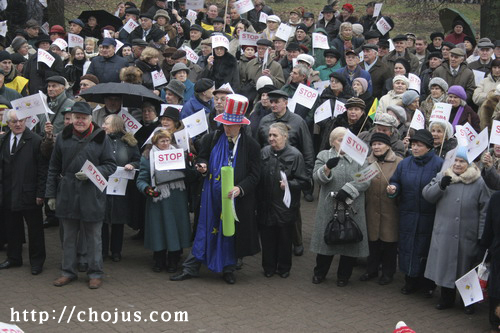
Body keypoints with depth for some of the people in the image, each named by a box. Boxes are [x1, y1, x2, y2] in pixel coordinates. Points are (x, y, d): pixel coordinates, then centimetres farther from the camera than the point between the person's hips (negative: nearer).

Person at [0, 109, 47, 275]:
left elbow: (42, 169, -9)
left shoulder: (35, 140, -9)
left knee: (35, 230, 5)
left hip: (29, 193, -5)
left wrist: (40, 193, -13)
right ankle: (14, 258, 29)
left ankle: (37, 261, 18)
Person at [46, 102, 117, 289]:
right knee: (69, 235, 12)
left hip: (91, 194, -3)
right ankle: (68, 271, 24)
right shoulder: (63, 138, 7)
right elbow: (54, 168, 10)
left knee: (93, 236, 6)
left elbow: (111, 165, -1)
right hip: (67, 194, 3)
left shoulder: (100, 138, -1)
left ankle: (95, 273, 17)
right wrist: (51, 194, 8)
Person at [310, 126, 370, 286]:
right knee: (326, 240, 7)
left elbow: (365, 180, -4)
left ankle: (343, 276, 23)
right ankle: (320, 273, 26)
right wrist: (327, 167, -27)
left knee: (350, 242, 6)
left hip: (352, 209, 1)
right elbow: (317, 177, -6)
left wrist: (347, 189, -17)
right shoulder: (324, 156, 8)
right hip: (329, 209, 0)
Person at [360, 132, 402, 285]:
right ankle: (372, 269, 28)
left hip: (390, 210, -3)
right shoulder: (367, 162, 8)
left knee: (389, 241, 6)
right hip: (371, 209, 3)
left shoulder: (398, 162, -4)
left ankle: (388, 272, 21)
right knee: (372, 240, 12)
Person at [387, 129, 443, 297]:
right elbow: (396, 183, 12)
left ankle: (428, 284, 21)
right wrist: (393, 189, -9)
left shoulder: (438, 164, -8)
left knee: (426, 249, 5)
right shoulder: (405, 163, 7)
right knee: (408, 247, 10)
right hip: (408, 216, 4)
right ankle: (411, 281, 25)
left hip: (429, 217, -4)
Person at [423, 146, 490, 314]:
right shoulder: (442, 176, 6)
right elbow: (426, 194, 2)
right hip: (444, 234, 3)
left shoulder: (478, 183, -3)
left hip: (468, 236, -2)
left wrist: (482, 235, -7)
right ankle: (446, 298, 27)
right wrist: (440, 186, -17)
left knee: (467, 269, 8)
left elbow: (485, 211, -3)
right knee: (445, 265, 10)